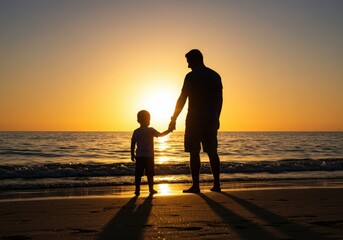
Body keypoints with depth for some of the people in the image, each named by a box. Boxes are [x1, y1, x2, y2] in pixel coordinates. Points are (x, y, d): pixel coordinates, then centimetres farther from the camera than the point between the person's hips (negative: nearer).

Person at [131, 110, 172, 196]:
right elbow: (161, 134, -6)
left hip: (139, 156, 3)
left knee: (138, 174, 5)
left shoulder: (136, 132, 3)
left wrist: (132, 154, 10)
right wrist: (169, 130, 5)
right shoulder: (150, 130, -7)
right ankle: (151, 189, 9)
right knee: (150, 174, 5)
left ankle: (137, 190, 4)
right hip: (148, 156, -3)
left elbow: (133, 144, 3)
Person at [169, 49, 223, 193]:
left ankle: (195, 185, -2)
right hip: (211, 119, 6)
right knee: (212, 152, 11)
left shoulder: (191, 76, -7)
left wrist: (174, 119, -3)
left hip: (194, 119, -6)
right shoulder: (215, 76, 11)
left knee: (194, 152, -1)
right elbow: (219, 100, 13)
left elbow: (182, 99, -9)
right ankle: (216, 184, 11)